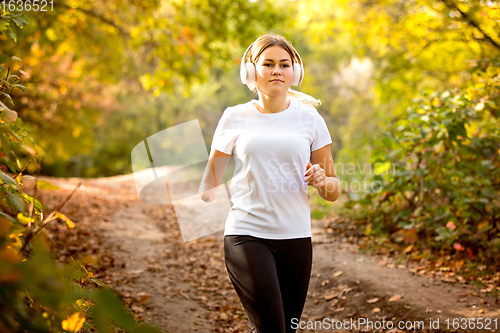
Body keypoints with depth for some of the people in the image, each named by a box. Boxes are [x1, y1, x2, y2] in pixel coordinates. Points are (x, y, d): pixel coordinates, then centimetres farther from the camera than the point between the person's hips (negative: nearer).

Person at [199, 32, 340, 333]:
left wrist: (322, 180, -13)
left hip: (296, 238, 2)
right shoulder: (235, 118, 4)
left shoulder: (310, 118, 6)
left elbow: (333, 192, 10)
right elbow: (209, 187, 7)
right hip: (246, 236, -2)